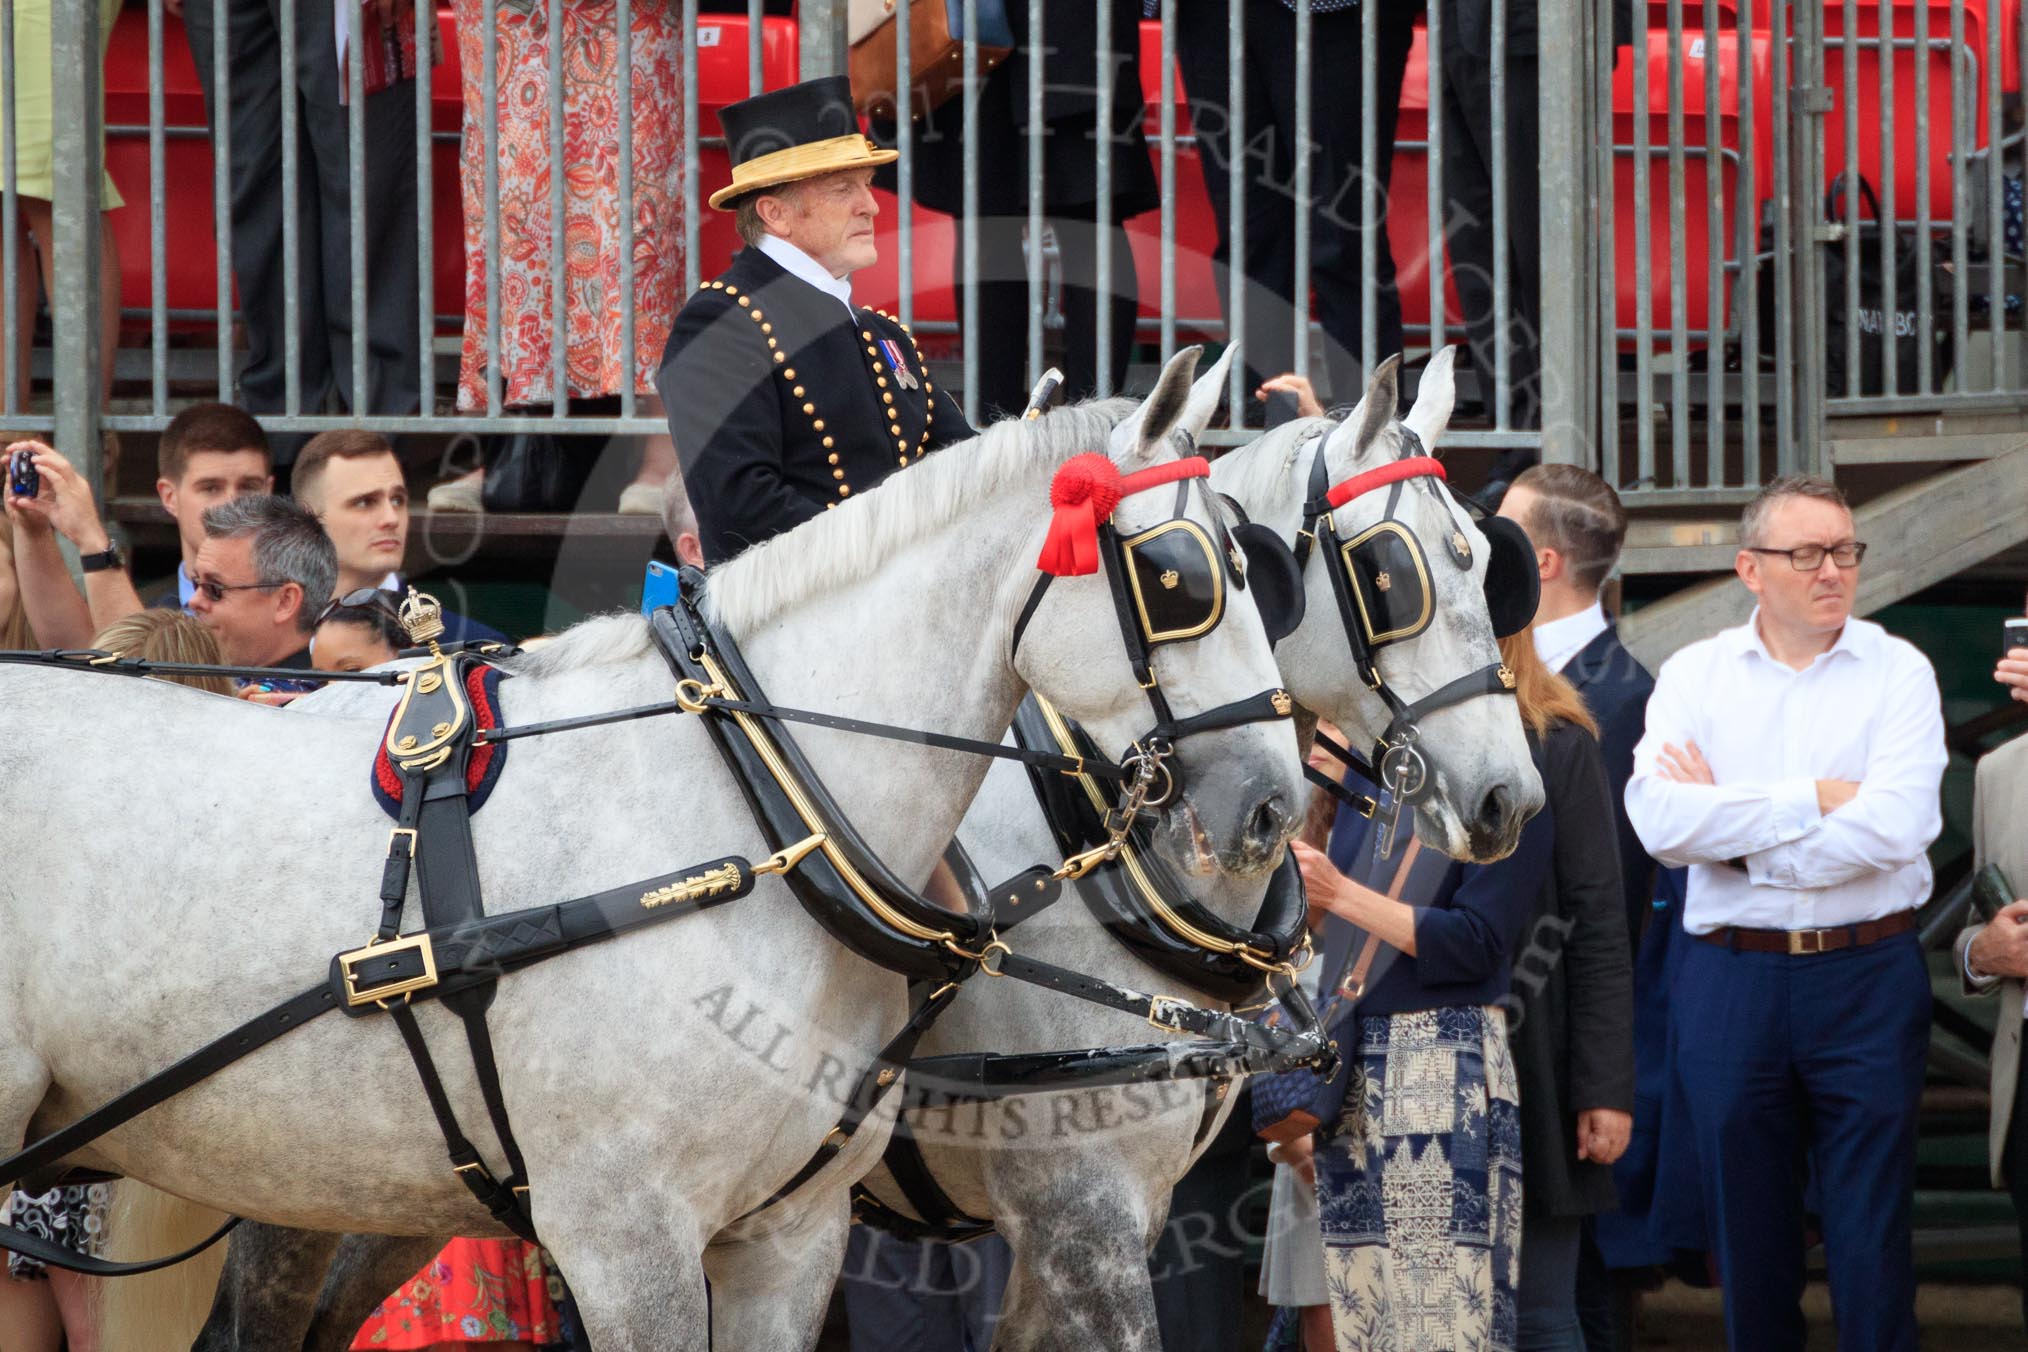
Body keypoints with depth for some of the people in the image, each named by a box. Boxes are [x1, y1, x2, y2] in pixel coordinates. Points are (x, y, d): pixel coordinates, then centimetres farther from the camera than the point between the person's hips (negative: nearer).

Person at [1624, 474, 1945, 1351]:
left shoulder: (1896, 672, 0)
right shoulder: (1693, 676, 5)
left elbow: (1896, 826, -15)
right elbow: (1657, 820, -11)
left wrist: (1731, 829, -8)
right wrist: (1814, 799, -13)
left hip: (1868, 977, -2)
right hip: (1731, 976, 2)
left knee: (1872, 1240, 0)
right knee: (1747, 1233, 9)